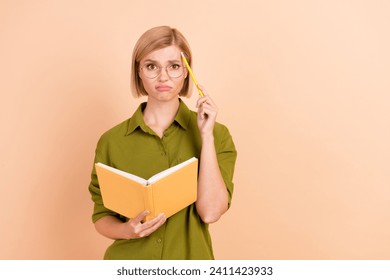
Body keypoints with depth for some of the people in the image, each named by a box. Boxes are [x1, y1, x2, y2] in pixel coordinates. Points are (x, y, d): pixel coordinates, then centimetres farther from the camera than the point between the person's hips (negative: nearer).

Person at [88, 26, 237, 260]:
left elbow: (210, 212, -19)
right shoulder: (112, 141, -6)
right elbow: (102, 216, 1)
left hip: (189, 259, 0)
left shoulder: (216, 134, -8)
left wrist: (206, 135, -20)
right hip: (129, 259, 1)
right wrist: (128, 230, -19)